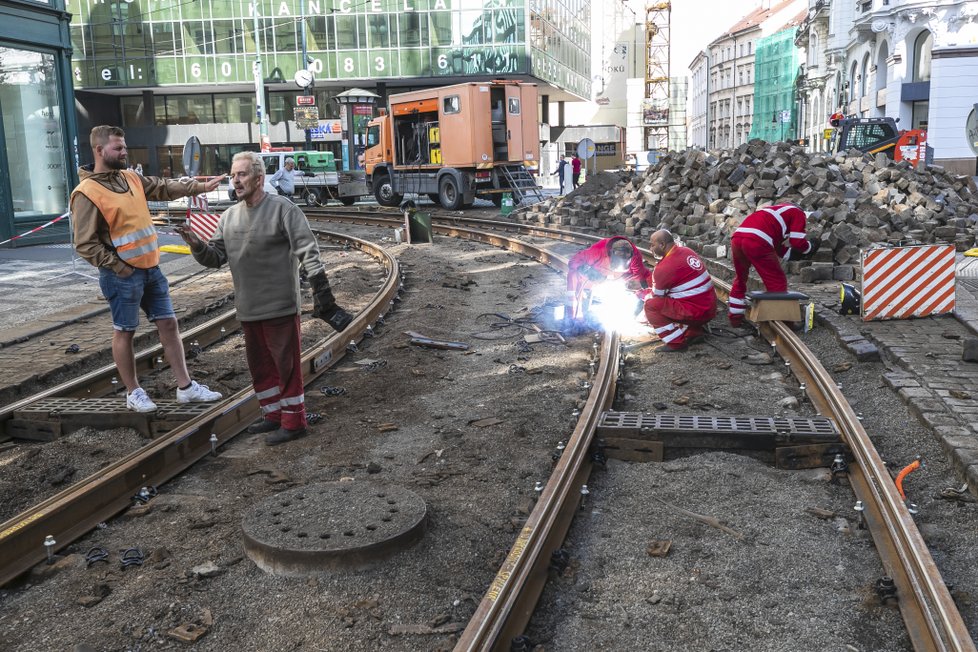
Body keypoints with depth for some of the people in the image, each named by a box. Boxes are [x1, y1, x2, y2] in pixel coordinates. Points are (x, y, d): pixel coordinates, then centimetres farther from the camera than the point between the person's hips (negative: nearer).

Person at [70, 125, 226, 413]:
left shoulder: (132, 178, 9)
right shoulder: (86, 193, -14)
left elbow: (166, 187, 15)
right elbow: (85, 243, -16)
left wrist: (202, 187, 8)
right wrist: (118, 267, -16)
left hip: (151, 268, 8)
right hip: (122, 275, -8)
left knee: (169, 324, 9)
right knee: (124, 332, 6)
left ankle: (185, 386, 16)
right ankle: (133, 392, 19)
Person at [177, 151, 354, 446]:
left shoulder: (283, 209, -9)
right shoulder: (229, 216, 10)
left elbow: (309, 252, -13)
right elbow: (216, 256, 13)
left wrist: (321, 290, -19)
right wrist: (197, 246, -9)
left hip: (280, 306, -7)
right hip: (248, 309, 7)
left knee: (286, 364, 1)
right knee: (260, 365, 16)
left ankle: (293, 421, 12)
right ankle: (273, 414, 32)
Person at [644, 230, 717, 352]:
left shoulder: (664, 267, -17)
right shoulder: (687, 251, 6)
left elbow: (657, 295, 0)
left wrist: (646, 297, 20)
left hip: (696, 313, -9)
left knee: (651, 305, -7)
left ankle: (676, 342, -5)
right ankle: (694, 331, 20)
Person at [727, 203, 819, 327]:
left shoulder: (779, 211, 38)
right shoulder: (799, 213, 15)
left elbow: (776, 247, 34)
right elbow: (797, 241, 5)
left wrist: (792, 253, 31)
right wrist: (810, 247, 24)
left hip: (736, 237, 8)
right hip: (757, 242, -8)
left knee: (740, 279, 25)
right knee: (777, 283, 7)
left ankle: (735, 318, 31)